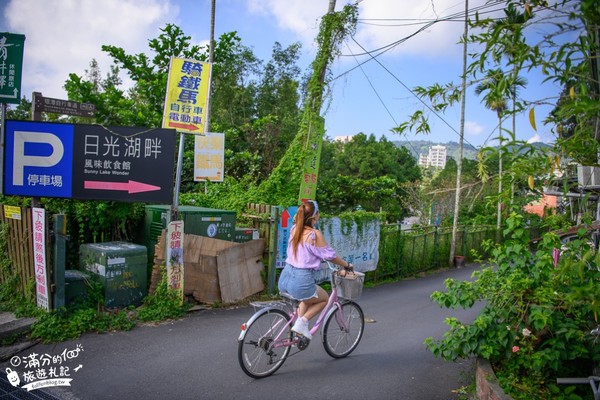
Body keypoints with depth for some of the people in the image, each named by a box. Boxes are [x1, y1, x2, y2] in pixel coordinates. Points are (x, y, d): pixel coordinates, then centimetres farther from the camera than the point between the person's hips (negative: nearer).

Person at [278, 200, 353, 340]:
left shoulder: (294, 229, 5)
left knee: (308, 297, 36)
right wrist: (347, 265, 11)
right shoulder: (315, 234, -12)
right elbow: (330, 255, -3)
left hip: (284, 280, 7)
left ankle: (299, 323, 19)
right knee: (324, 299, 22)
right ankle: (302, 322, 4)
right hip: (301, 280, -7)